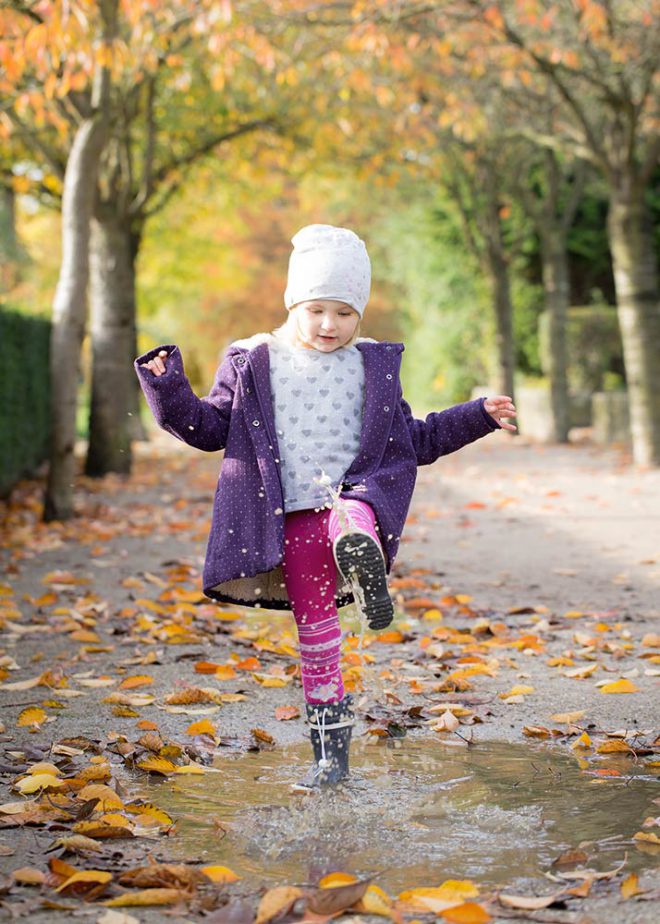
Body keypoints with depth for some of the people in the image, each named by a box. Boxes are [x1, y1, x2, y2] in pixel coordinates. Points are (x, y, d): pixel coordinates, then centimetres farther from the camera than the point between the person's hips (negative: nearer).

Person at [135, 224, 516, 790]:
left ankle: (361, 554, -69)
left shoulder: (373, 366, 12)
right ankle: (331, 748, 7)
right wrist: (170, 393, -5)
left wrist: (476, 418, 13)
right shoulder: (254, 364, 8)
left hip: (358, 493, 1)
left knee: (352, 518, -37)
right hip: (293, 517, -1)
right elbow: (214, 427, 10)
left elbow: (413, 441, 19)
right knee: (314, 625, 0)